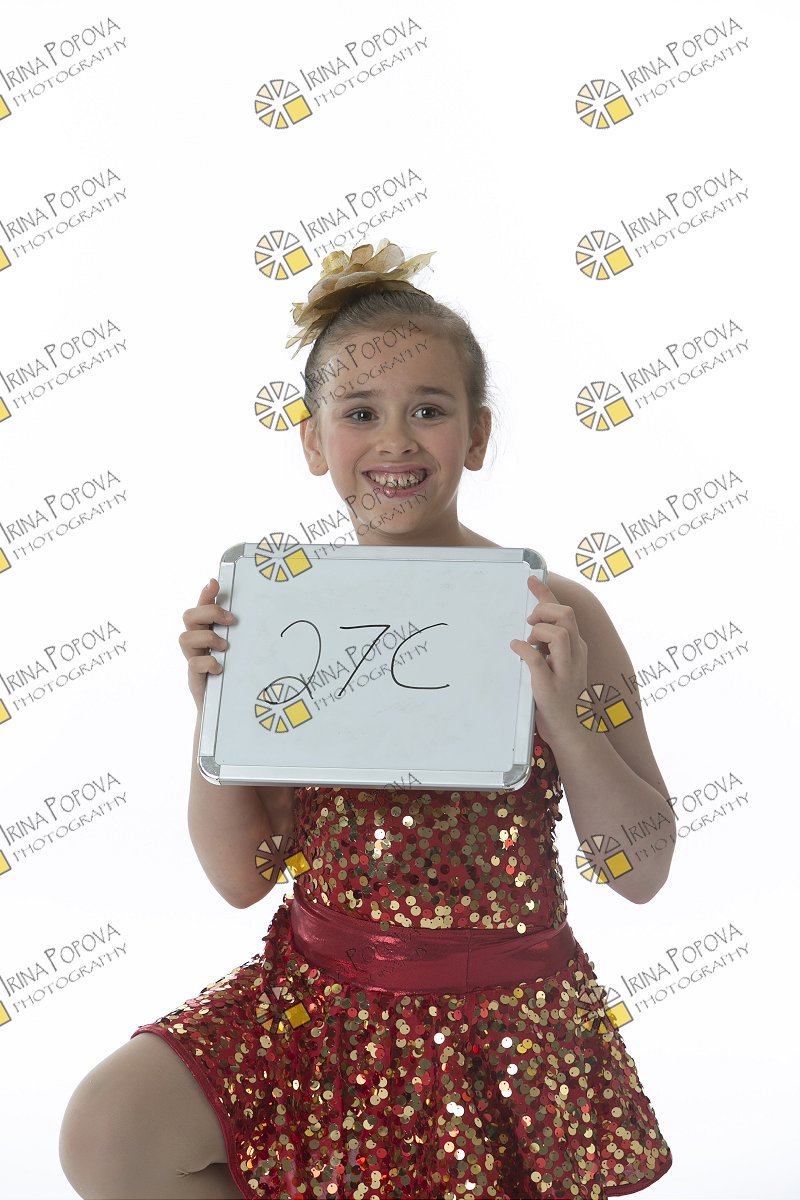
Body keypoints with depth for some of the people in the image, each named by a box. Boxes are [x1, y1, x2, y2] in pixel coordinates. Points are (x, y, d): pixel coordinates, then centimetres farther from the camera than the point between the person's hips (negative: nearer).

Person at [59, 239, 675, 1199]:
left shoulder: (553, 616, -10)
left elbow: (642, 873, -8)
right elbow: (241, 876, 0)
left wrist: (561, 709, -23)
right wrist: (214, 706, -14)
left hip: (503, 1012, -2)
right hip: (323, 990, 2)